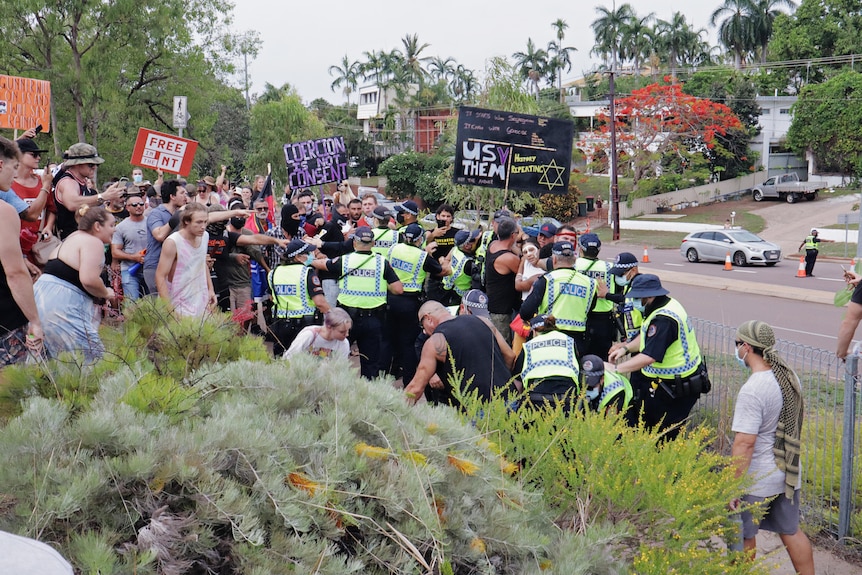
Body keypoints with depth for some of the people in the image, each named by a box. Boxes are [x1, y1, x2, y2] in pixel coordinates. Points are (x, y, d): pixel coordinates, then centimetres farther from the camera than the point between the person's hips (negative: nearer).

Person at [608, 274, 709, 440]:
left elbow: (649, 357, -33)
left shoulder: (663, 320, -28)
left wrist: (616, 369, -27)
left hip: (677, 388, -11)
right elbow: (647, 337, 20)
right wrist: (625, 348, 8)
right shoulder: (667, 305, 5)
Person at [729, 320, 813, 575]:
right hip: (788, 474, 8)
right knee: (791, 531, 20)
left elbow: (745, 442, -26)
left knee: (743, 538, 9)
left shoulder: (752, 390, -25)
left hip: (757, 480, -8)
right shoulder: (789, 377, 2)